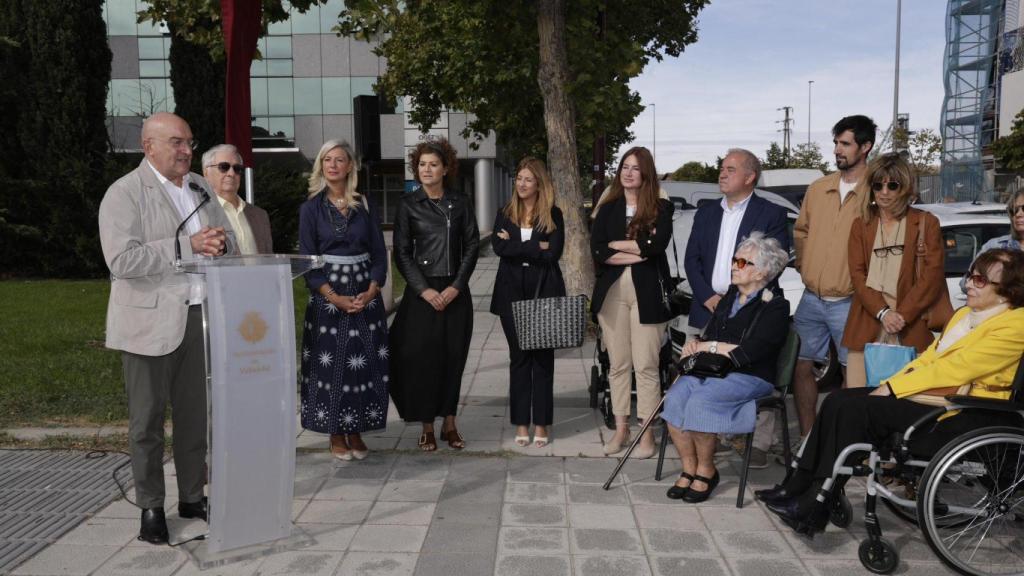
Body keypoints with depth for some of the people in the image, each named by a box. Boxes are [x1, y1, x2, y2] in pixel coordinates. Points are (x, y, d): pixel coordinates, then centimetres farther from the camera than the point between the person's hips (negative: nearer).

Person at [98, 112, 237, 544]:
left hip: (199, 316, 6)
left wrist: (221, 242, -7)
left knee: (195, 414, 13)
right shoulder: (124, 193, -8)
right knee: (147, 419, 6)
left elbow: (229, 241, 18)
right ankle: (150, 508, 18)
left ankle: (192, 496, 26)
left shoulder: (200, 188, 12)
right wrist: (187, 246, -22)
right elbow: (121, 261, -19)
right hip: (151, 321, -5)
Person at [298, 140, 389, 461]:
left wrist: (371, 291, -10)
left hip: (365, 295, 2)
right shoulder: (311, 208, 1)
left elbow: (379, 253, 5)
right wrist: (334, 297, -14)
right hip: (327, 296, -2)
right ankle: (336, 434, 13)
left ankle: (356, 432, 15)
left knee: (364, 363, 2)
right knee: (330, 364, 0)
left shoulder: (364, 206, 7)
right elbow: (307, 259, -4)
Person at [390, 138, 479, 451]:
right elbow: (402, 252, -1)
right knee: (422, 357, -1)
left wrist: (456, 287, -7)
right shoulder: (408, 204, 1)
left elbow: (472, 246, 4)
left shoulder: (460, 203, 6)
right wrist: (424, 290, -11)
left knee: (453, 356, 6)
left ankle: (449, 423, 18)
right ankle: (427, 427, 11)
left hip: (456, 292, 2)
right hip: (422, 291, -2)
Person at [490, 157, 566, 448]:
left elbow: (553, 253, -10)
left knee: (543, 357, 3)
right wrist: (536, 246, -11)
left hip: (544, 292, -2)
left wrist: (515, 245, -7)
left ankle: (541, 424, 11)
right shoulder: (505, 214, 9)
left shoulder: (552, 215, 2)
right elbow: (498, 247, -7)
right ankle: (521, 423, 14)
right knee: (518, 357, 6)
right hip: (512, 293, 2)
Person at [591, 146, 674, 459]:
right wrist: (636, 253, -10)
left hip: (646, 292, -3)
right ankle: (620, 428, 19)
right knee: (618, 364, 9)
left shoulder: (661, 208, 3)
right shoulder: (607, 208, 11)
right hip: (611, 291, 3)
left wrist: (615, 244, -4)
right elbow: (597, 250, -2)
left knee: (646, 366, -3)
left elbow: (656, 244, -14)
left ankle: (647, 432, 6)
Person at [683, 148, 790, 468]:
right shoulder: (706, 213, 15)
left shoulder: (771, 214, 0)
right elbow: (691, 260, 10)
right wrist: (708, 298, -4)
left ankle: (758, 444, 8)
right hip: (709, 309, 4)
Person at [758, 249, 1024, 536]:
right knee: (839, 400, -9)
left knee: (858, 408, -24)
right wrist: (890, 384, -1)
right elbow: (930, 357, 15)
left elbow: (954, 368, -18)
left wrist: (892, 388, -17)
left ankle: (814, 507, -19)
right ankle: (798, 488, -8)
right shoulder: (965, 314, 19)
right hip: (933, 394, 9)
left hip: (965, 414, -9)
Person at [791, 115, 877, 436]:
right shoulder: (817, 189, 8)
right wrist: (803, 266, 10)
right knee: (801, 367, 10)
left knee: (852, 373, 3)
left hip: (848, 303, -5)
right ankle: (807, 439, 23)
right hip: (811, 299, 5)